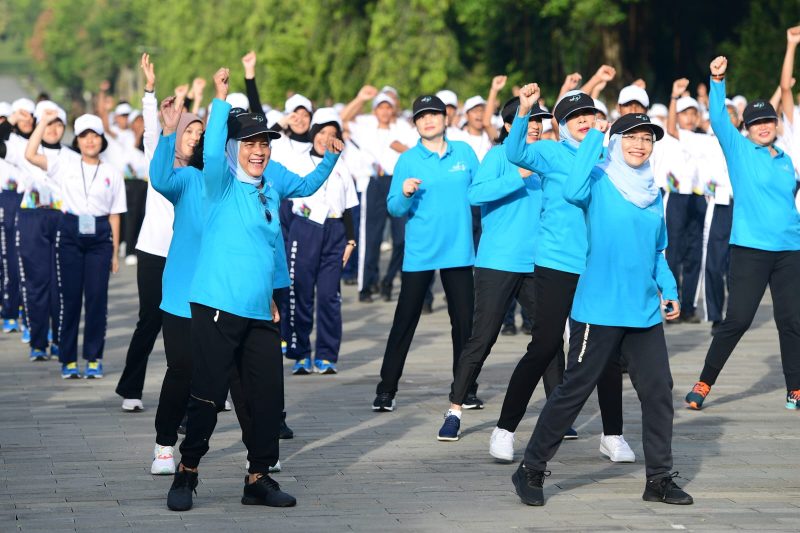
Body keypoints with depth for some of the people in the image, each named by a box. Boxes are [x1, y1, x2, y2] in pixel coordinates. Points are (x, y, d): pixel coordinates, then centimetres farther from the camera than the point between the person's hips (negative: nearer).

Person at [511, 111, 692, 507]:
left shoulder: (652, 194, 13)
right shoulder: (600, 181, -6)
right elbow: (572, 191, -30)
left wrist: (668, 289, 9)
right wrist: (594, 136, -24)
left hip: (644, 311, 6)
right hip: (598, 309, -6)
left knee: (658, 391, 3)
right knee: (574, 390, -2)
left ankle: (659, 478, 13)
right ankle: (531, 470, 10)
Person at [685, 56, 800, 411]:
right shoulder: (739, 150, 1)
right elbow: (718, 119, -12)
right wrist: (717, 81, -22)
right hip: (750, 249, -4)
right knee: (737, 320, -7)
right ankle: (704, 384, 3)